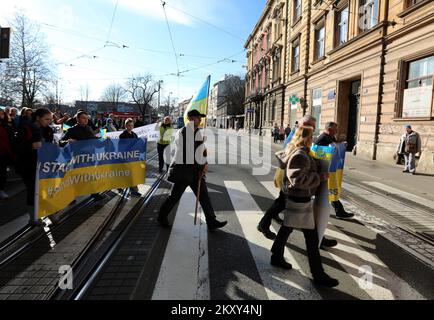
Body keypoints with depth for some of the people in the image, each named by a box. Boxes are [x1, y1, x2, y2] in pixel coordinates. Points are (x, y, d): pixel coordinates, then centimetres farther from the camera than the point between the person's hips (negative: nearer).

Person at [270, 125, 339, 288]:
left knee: (287, 227, 21)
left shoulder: (298, 152, 8)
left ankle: (276, 257, 35)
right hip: (299, 198, -11)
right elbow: (299, 179, -32)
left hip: (295, 196, 11)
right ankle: (318, 274, 7)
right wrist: (320, 177, -24)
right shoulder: (300, 155, -24)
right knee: (311, 236, -3)